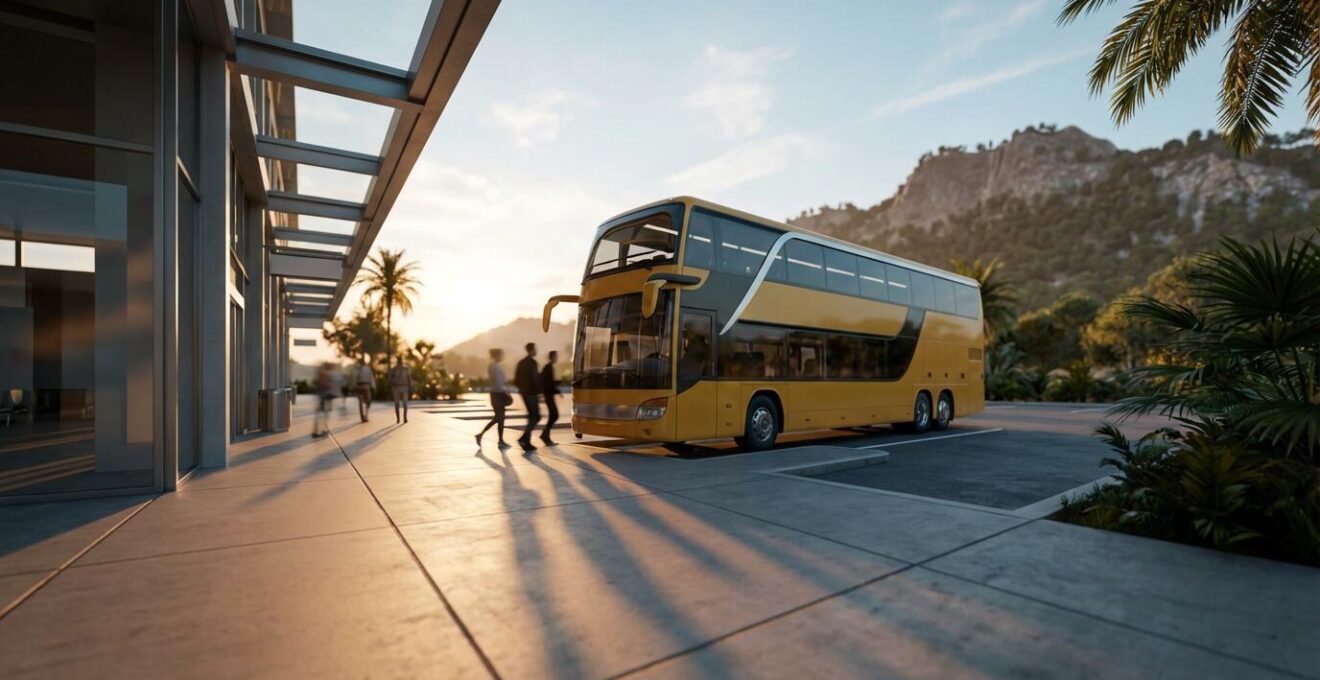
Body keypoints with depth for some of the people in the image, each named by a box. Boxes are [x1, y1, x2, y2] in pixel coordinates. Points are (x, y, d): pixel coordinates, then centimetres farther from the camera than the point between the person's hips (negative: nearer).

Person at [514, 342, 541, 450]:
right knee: (536, 417, -4)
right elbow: (535, 378, -21)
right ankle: (524, 438, -15)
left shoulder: (521, 362, 13)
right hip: (531, 393, -9)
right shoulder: (532, 362, -13)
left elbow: (516, 380, 15)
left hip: (524, 392, 9)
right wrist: (539, 392, -18)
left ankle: (527, 442, 12)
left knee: (532, 416, 14)